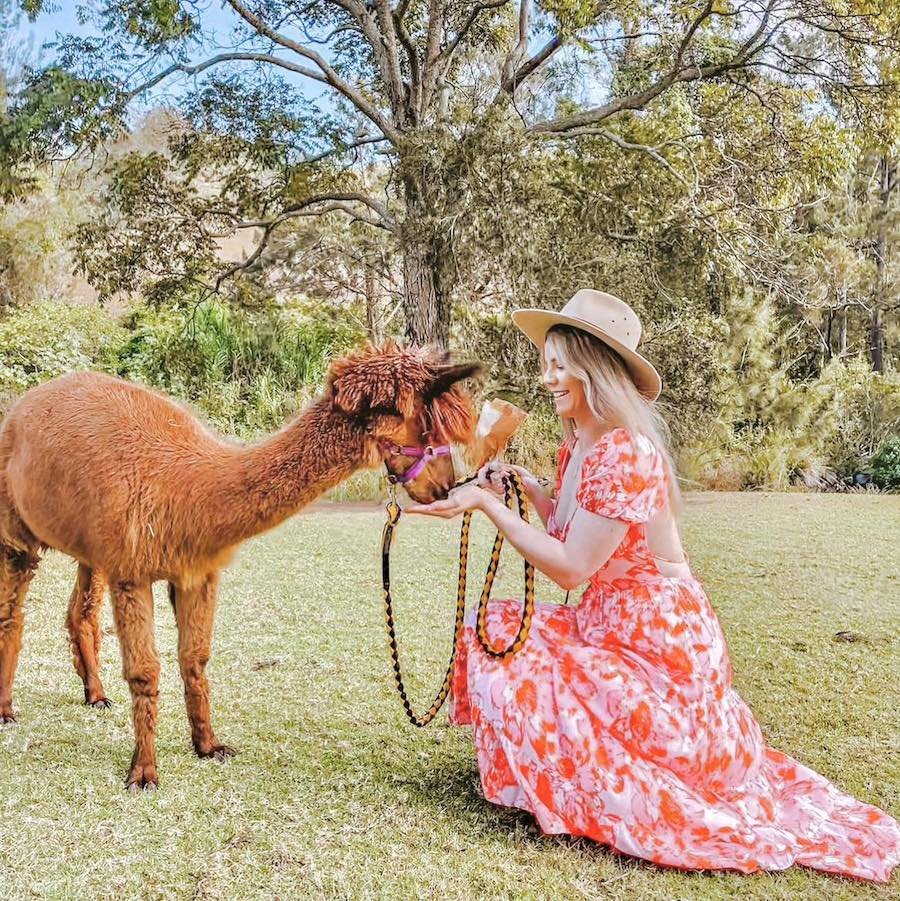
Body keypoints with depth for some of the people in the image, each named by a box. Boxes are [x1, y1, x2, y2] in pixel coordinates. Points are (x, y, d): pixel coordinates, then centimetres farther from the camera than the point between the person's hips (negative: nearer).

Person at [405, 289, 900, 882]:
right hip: (606, 625, 10)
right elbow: (573, 532, 15)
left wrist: (487, 504, -21)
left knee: (511, 682, -17)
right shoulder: (578, 447, 6)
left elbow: (571, 567, -24)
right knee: (495, 631, 7)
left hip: (655, 644, -10)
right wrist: (525, 486, 4)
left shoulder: (624, 451, -24)